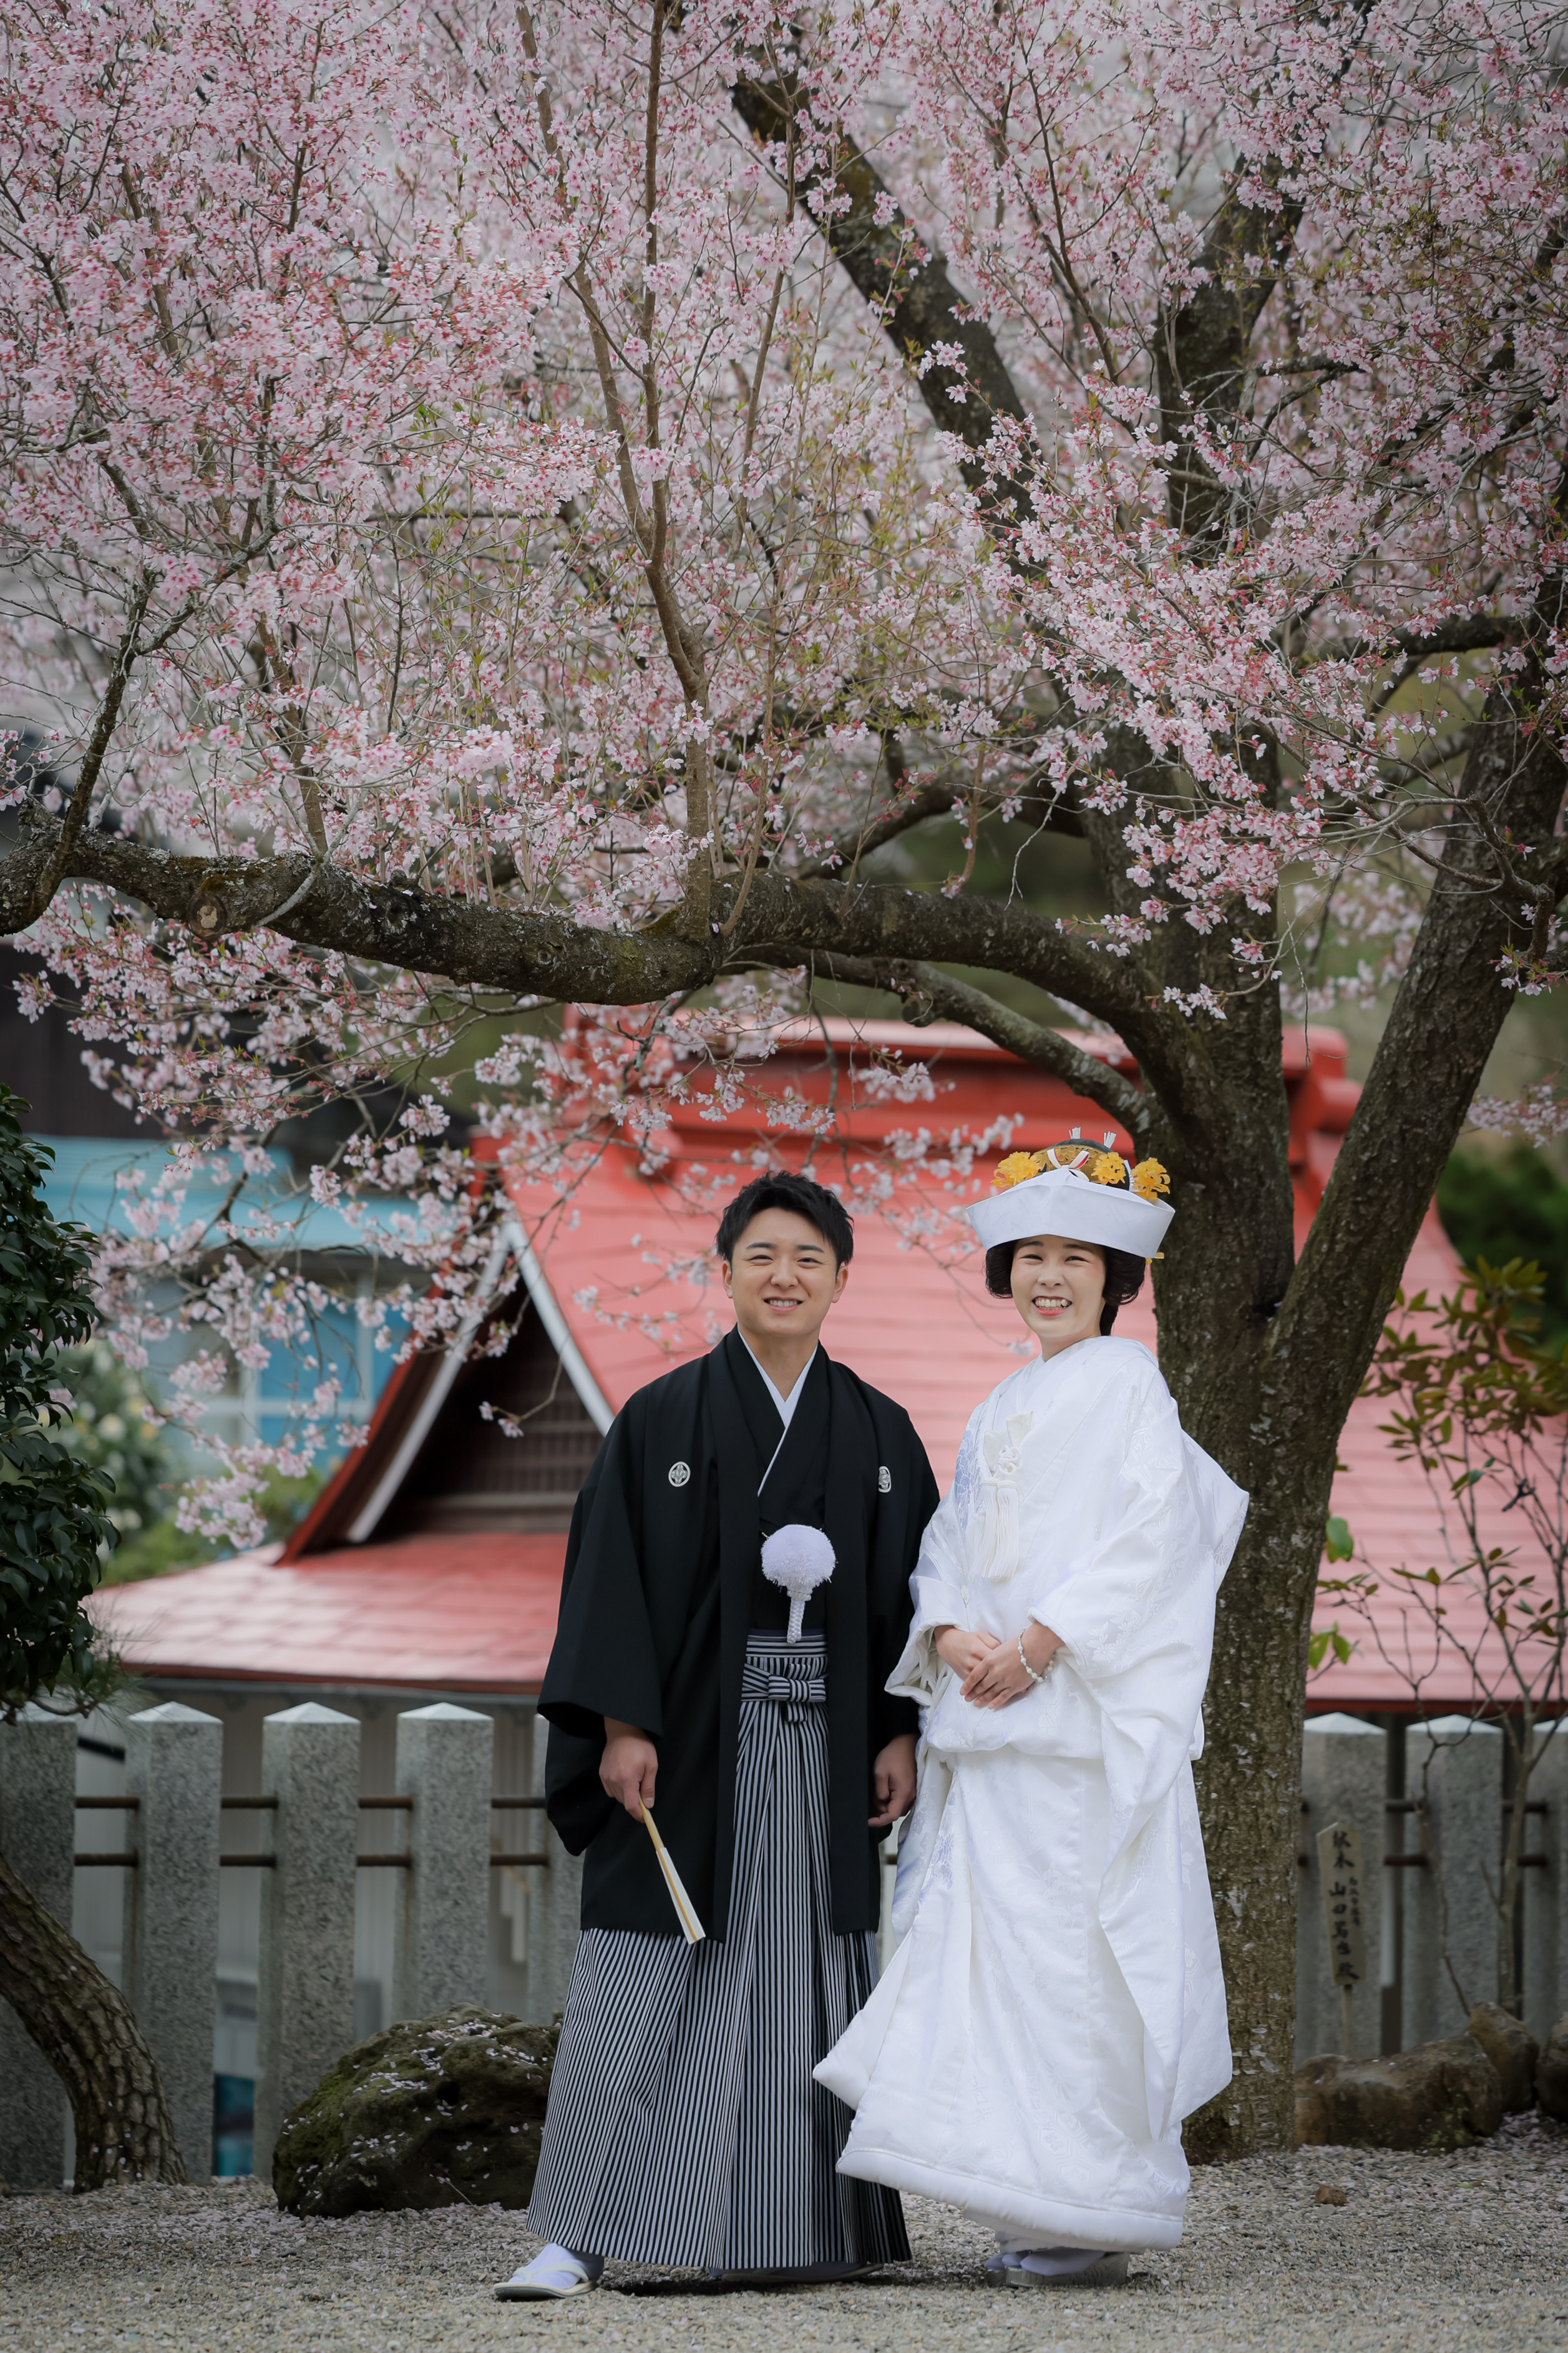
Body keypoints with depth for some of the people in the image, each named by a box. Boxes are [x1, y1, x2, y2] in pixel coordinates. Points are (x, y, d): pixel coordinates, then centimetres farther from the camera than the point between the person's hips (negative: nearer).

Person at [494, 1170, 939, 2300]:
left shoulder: (880, 1434, 9)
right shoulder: (662, 1421, 1)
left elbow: (912, 1591, 9)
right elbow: (614, 1575, -4)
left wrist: (903, 1734, 0)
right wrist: (622, 1724, -12)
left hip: (824, 1755, 3)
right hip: (690, 1746, -3)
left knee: (812, 1984, 6)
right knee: (644, 1989, -6)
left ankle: (812, 2228, 13)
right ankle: (582, 2237, -7)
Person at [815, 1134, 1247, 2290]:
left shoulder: (1127, 1381, -1)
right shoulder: (1003, 1408, 22)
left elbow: (1149, 1532, -12)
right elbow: (953, 1542, 17)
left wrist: (1042, 1641, -18)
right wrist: (954, 1636, -4)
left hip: (1087, 1711, -8)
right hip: (993, 1711, 8)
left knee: (1072, 1946, -9)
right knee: (993, 1937, 4)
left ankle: (1099, 2211, -6)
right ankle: (1038, 2206, 7)